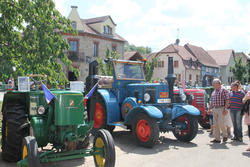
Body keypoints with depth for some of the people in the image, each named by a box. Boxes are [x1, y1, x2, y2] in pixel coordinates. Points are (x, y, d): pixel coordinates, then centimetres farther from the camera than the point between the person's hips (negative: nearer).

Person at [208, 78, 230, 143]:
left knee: (221, 124, -8)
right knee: (215, 124, 5)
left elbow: (227, 100, -12)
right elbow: (211, 101, 22)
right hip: (214, 109, 7)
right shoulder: (214, 92, 17)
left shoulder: (224, 90, -6)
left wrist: (225, 108, -18)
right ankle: (217, 139, 10)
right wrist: (209, 109, 17)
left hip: (221, 109, -7)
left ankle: (225, 135, 17)